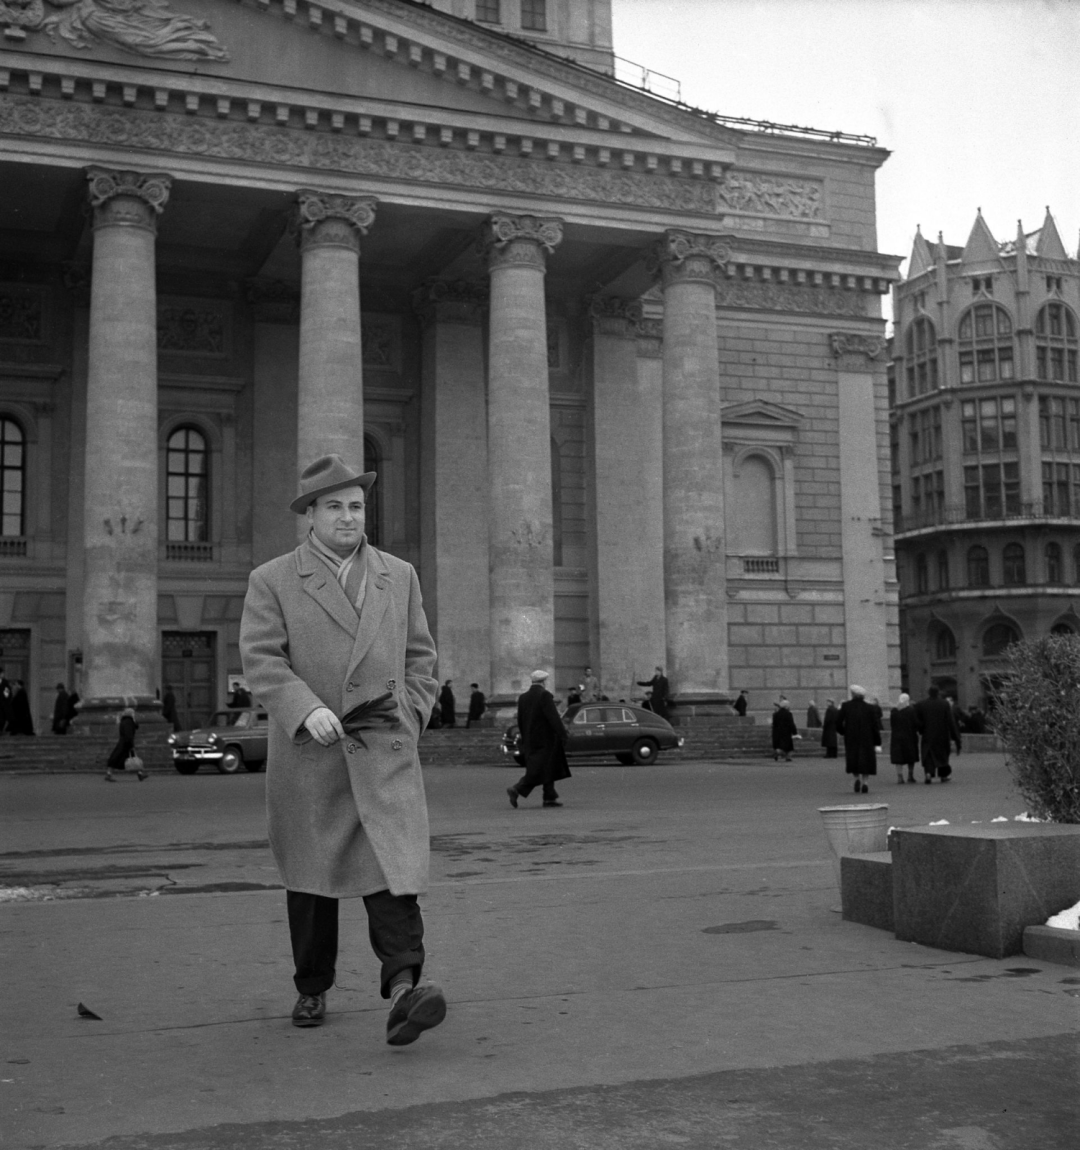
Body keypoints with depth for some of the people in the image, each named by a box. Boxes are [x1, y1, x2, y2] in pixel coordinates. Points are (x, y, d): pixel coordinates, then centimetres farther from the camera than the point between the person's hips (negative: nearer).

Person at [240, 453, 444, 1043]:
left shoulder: (400, 576, 12)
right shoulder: (272, 580, 3)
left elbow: (419, 657, 18)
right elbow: (260, 659, -7)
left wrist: (409, 719, 6)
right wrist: (305, 710, -21)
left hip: (385, 749, 1)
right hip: (307, 751, -1)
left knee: (394, 864, -16)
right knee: (310, 875, 10)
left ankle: (403, 988, -23)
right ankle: (312, 988, 26)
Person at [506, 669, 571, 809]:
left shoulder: (523, 697, 8)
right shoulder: (544, 695, -13)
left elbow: (520, 720, 12)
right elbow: (553, 716, -18)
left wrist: (525, 739, 19)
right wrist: (562, 733, -16)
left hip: (530, 740, 8)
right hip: (544, 739, -8)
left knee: (547, 768, 14)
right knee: (538, 769, -7)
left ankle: (550, 797, 14)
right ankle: (517, 789, -19)